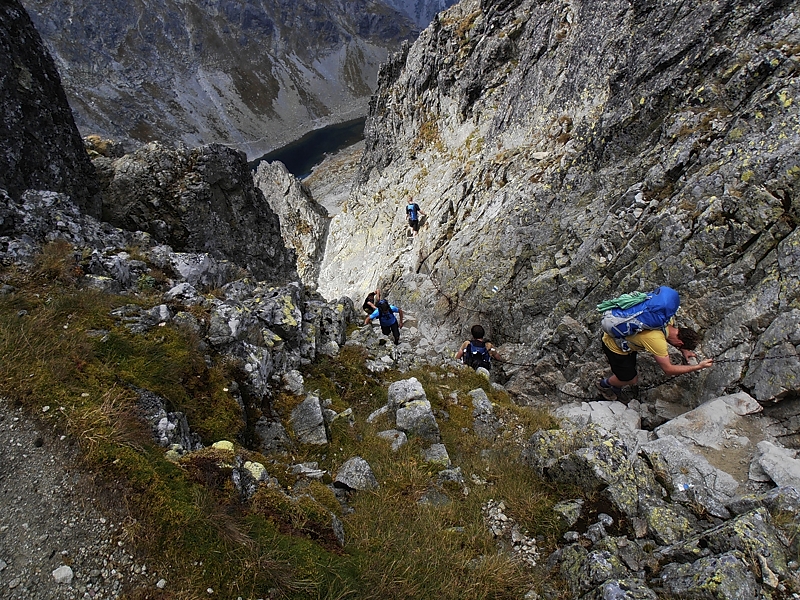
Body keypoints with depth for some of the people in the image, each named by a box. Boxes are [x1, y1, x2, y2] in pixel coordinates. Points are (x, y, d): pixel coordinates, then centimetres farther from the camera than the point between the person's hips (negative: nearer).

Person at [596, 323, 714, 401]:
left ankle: (615, 389, 48)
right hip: (614, 345, -8)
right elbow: (668, 369, -23)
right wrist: (698, 367, -18)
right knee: (631, 379, 7)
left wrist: (683, 351, 7)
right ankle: (602, 384, 33)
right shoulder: (656, 340, -38)